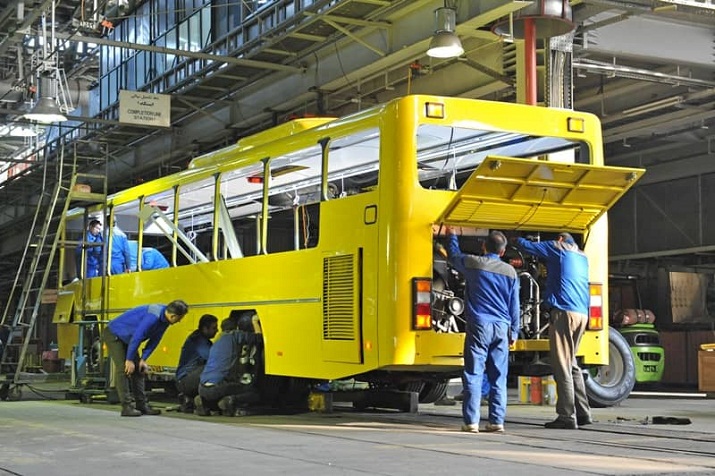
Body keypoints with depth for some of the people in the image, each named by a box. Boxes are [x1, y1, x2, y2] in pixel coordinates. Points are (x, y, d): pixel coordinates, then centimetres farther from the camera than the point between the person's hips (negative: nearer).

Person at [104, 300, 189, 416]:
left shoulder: (164, 318, -8)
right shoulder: (152, 317, -35)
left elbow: (154, 340, 0)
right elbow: (136, 338, -31)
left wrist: (143, 359, -5)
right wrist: (129, 360, -22)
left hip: (126, 338, 9)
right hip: (114, 334, -9)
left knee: (139, 370, 5)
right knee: (123, 369, -15)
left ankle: (142, 405, 7)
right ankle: (127, 407, -14)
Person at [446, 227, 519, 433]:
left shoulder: (473, 263, -1)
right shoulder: (510, 271, 5)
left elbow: (454, 257, 22)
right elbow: (514, 306, 9)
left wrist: (452, 236, 39)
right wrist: (514, 332, 18)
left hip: (479, 325, -2)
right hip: (502, 328, 3)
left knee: (473, 374, -1)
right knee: (498, 377, 7)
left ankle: (471, 421, -4)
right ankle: (497, 421, 7)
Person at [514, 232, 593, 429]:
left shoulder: (558, 248, 7)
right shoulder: (582, 257, 26)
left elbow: (528, 246, 13)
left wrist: (517, 239, 31)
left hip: (564, 312, -8)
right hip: (582, 314, 8)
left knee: (562, 366, -8)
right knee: (571, 364, 16)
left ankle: (567, 417, -11)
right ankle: (583, 413, 15)